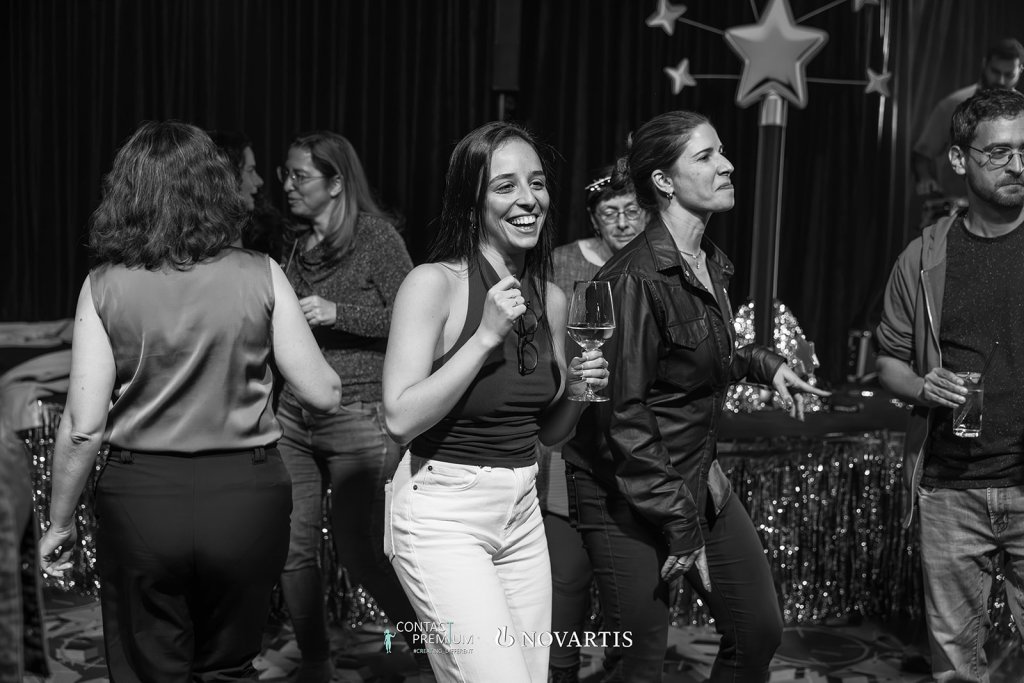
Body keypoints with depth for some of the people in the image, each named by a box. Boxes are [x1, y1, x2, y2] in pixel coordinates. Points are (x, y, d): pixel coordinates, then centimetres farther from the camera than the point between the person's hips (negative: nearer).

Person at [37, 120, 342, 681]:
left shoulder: (104, 286, -6)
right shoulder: (260, 277, -6)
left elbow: (83, 426, -7)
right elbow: (323, 395, -5)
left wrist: (59, 522, 7)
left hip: (140, 495, 0)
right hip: (245, 493, 1)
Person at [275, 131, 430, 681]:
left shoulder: (376, 236, -6)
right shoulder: (295, 244, 12)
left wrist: (338, 313, -17)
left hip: (358, 419, -6)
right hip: (292, 417, 6)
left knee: (359, 554, 0)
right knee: (293, 549, 5)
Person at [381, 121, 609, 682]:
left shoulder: (550, 298, 7)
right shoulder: (433, 283, -11)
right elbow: (401, 419, -18)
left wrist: (577, 390, -4)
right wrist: (485, 336, -21)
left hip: (522, 515, 7)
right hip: (441, 515, -6)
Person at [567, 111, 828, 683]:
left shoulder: (711, 264, 4)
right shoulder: (635, 279, -22)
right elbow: (624, 412, -22)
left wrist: (760, 361, 6)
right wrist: (680, 525, -18)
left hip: (701, 479, 8)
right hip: (629, 492, -8)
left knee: (760, 632, 13)